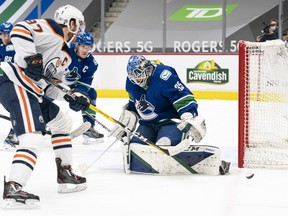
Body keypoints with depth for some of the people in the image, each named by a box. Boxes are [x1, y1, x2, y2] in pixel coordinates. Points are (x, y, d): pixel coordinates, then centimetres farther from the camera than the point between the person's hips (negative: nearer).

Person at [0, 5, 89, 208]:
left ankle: (65, 174, 29)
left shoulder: (65, 55, 24)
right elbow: (19, 30, -20)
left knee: (62, 122, 23)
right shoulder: (51, 29, -5)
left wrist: (73, 97, 8)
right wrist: (31, 58, -23)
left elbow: (51, 85, 22)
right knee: (33, 137, -23)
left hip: (32, 91, 11)